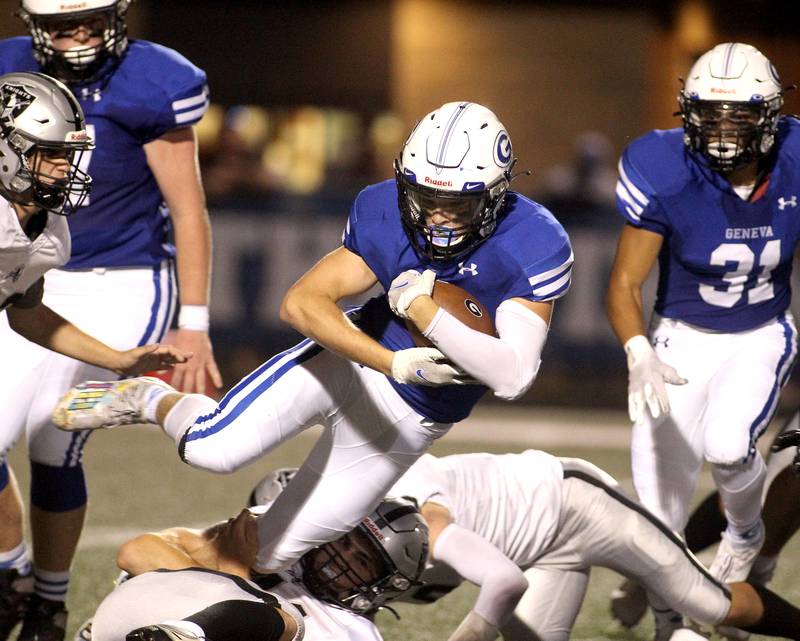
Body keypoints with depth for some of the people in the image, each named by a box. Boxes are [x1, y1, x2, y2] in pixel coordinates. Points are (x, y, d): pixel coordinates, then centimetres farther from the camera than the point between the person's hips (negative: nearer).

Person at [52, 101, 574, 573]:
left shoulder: (535, 247, -25)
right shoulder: (387, 212, -17)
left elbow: (514, 376, -33)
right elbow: (302, 302, -17)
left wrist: (424, 310, -35)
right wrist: (394, 363, -28)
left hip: (409, 419, 0)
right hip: (350, 359, 0)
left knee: (272, 554, 6)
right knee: (213, 449, -22)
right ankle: (149, 401, 12)